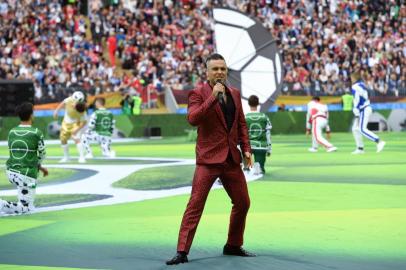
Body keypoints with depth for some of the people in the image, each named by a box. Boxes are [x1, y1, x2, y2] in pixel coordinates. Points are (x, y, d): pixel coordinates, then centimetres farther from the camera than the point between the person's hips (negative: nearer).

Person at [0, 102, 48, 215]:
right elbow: (42, 155, 2)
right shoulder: (36, 133, -9)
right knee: (27, 209, 2)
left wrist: (40, 167, 19)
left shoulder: (11, 132, 7)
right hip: (26, 175, -6)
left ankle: (23, 203, 27)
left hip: (11, 172, 6)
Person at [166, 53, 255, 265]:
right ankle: (182, 252, -10)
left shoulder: (235, 94, 13)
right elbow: (193, 119, -22)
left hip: (231, 158, 6)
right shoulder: (198, 94, -6)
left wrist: (246, 148, 9)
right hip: (209, 158, -6)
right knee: (195, 205, -11)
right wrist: (213, 97, -24)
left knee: (242, 202, 13)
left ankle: (233, 246, 29)